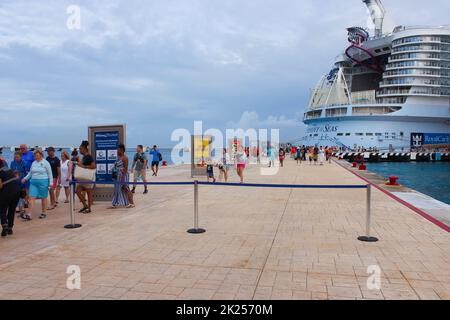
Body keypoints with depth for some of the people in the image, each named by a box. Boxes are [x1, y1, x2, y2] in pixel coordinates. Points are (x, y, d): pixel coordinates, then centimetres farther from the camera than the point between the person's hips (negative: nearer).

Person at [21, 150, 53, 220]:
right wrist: (25, 178, 5)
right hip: (33, 182, 4)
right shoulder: (34, 163, 11)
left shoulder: (46, 163, -3)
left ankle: (44, 213, 17)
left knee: (43, 198, 5)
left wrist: (50, 183, -7)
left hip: (43, 182, -4)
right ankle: (28, 214, -8)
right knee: (32, 198, -4)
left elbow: (50, 174, -2)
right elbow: (30, 172, 20)